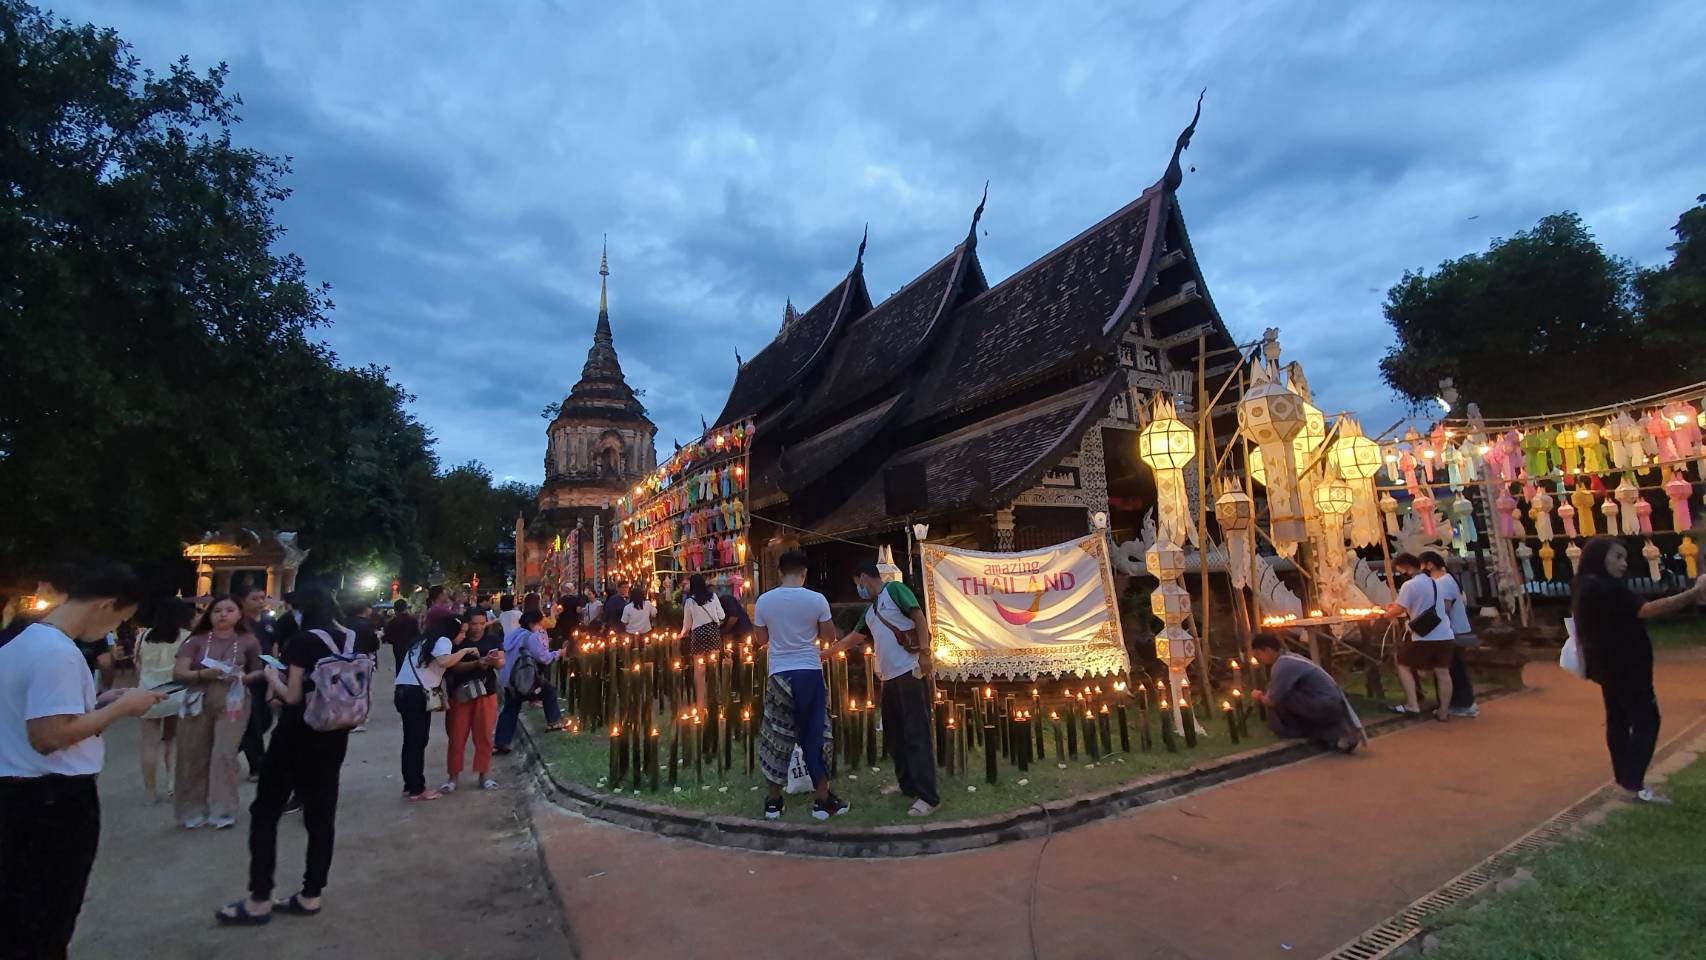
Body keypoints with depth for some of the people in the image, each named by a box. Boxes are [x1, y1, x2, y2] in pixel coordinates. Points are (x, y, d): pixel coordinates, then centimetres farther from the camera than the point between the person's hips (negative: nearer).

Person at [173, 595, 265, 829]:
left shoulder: (248, 641, -1)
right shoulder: (197, 640, -1)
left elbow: (259, 672, 7)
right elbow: (177, 673, -7)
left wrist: (243, 678, -14)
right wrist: (202, 674, -24)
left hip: (232, 703, -1)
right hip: (198, 703, 2)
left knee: (224, 755, -6)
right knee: (193, 757, 8)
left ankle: (222, 811, 5)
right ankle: (193, 810, 25)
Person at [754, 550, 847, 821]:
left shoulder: (764, 601, -2)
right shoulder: (817, 599, -8)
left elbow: (760, 640, 8)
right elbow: (829, 638, 0)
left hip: (779, 675, 1)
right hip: (810, 673, -1)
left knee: (776, 738, 12)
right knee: (816, 735, 8)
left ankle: (773, 801, 20)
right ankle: (823, 800, 13)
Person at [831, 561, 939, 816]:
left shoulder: (894, 590, -3)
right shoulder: (870, 612, 20)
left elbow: (919, 618, -10)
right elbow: (851, 639, 30)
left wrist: (924, 652, -19)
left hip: (910, 672, -9)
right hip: (890, 677, 9)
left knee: (916, 733, -9)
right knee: (894, 734, 13)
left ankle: (928, 797, -7)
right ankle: (907, 784, 26)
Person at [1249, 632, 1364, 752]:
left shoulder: (1282, 666, -19)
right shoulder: (1288, 659, 11)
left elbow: (1272, 700, -17)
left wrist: (1259, 697, 2)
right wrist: (1264, 695, 12)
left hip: (1326, 706, -10)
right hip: (1334, 704, 10)